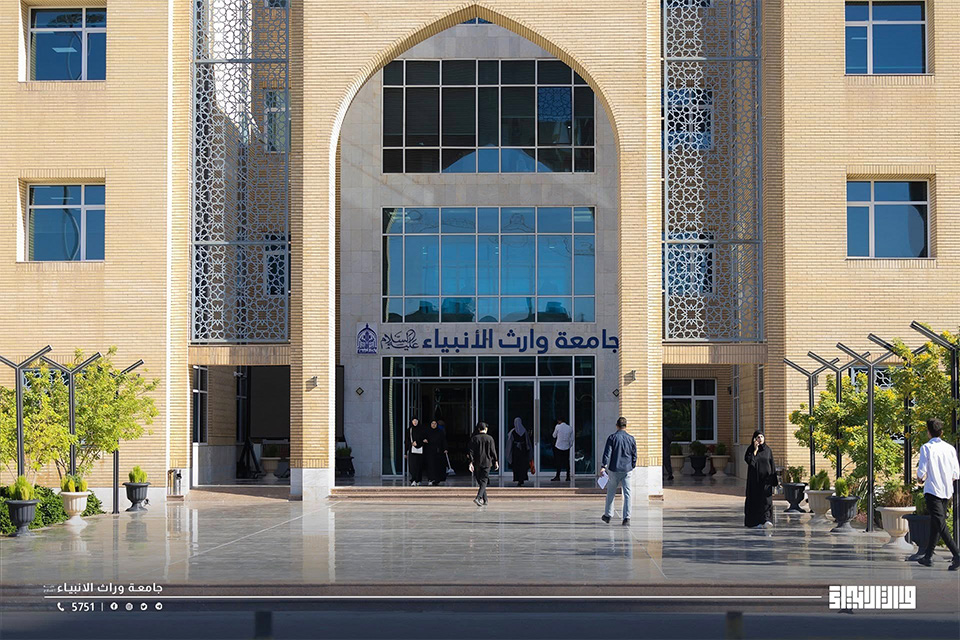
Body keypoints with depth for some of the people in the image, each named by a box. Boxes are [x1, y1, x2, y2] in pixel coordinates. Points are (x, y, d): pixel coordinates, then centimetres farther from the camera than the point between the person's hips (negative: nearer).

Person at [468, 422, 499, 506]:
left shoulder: (474, 438, 0)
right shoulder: (489, 439, -3)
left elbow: (471, 451, -4)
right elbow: (493, 451, -2)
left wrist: (471, 461, -5)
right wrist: (495, 461, 7)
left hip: (477, 463, 2)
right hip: (486, 462, -2)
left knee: (480, 481, 14)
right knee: (484, 481, -1)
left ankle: (484, 499, 20)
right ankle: (478, 498, -22)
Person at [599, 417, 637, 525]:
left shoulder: (612, 437, -4)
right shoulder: (631, 439, 3)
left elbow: (607, 452, -11)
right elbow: (634, 455, 9)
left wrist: (603, 466, -14)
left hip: (614, 469, -1)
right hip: (627, 470, 1)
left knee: (611, 493, 13)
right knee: (627, 494, 0)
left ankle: (607, 515, 23)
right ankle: (627, 517, -7)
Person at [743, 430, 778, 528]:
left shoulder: (768, 450, 8)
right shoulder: (751, 449, 2)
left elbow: (772, 465, 8)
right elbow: (747, 460, -15)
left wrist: (773, 479, 1)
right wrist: (755, 450, -15)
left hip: (766, 478, 1)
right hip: (754, 479, -1)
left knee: (767, 499, -10)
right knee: (755, 499, 0)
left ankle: (766, 520, -18)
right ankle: (756, 522, 7)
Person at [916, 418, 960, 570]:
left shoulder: (926, 448, -8)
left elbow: (921, 472, -13)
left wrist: (920, 478, 9)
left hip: (932, 490, -6)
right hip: (947, 491, 6)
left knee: (941, 525, -10)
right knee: (935, 524, 16)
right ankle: (928, 556, 22)